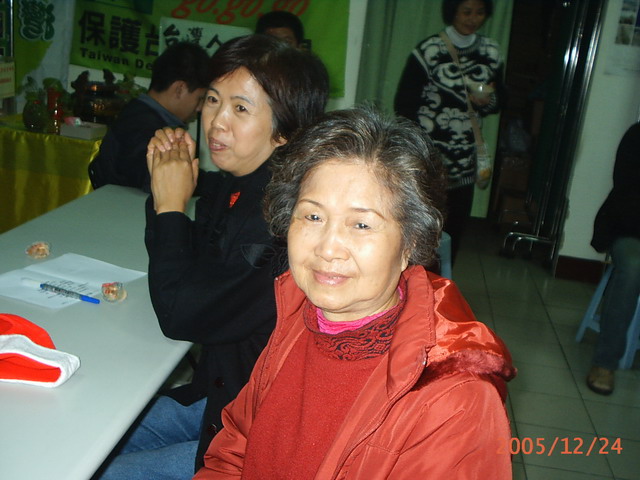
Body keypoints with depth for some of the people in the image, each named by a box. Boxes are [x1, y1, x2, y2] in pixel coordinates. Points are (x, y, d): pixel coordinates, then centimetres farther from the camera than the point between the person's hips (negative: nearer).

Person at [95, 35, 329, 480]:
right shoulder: (234, 184, -1)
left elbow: (181, 315, -25)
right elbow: (196, 264, 11)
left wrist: (171, 206, -16)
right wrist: (166, 186, -4)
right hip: (222, 390, 9)